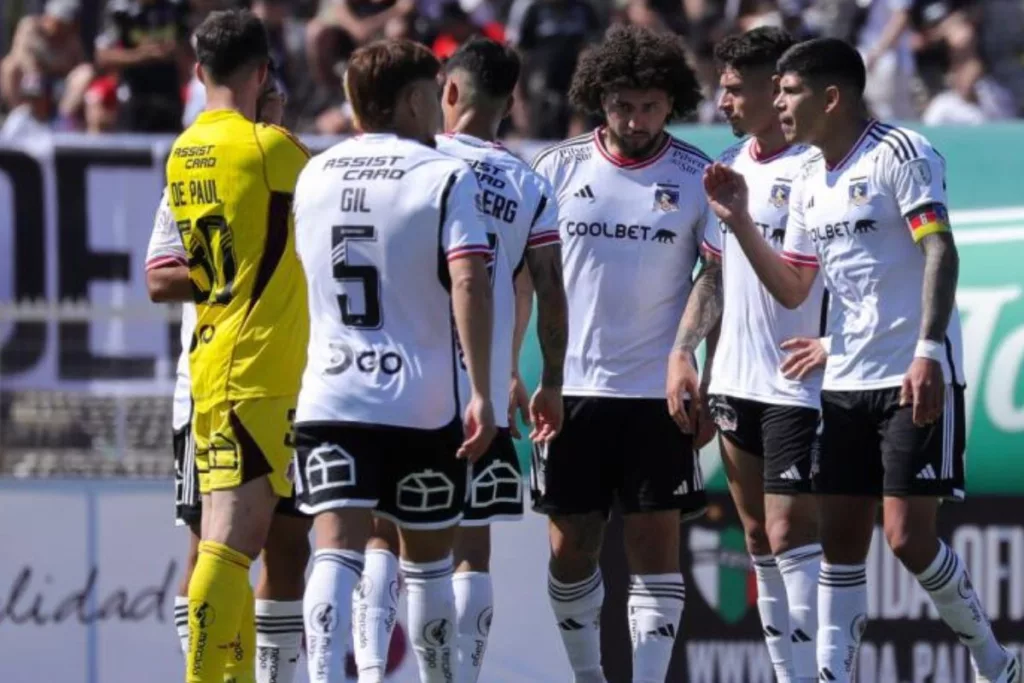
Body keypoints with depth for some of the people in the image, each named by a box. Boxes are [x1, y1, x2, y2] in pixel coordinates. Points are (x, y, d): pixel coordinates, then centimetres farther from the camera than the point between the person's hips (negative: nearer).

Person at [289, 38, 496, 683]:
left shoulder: (315, 176, 10)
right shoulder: (446, 176, -6)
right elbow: (469, 284, -17)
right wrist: (482, 393, -17)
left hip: (330, 396, 2)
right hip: (424, 404, -2)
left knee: (337, 550, -8)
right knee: (428, 557, 13)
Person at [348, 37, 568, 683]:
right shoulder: (531, 188, 3)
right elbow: (551, 295, 2)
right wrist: (551, 383, 14)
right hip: (483, 395, 0)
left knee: (382, 535, 8)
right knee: (473, 548, 6)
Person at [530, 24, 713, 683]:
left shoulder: (697, 177, -1)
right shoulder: (558, 168, 2)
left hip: (657, 394, -1)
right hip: (573, 387, 1)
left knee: (656, 546, -3)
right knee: (570, 547, 5)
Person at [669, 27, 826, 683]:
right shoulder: (730, 166, 12)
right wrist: (683, 350, 10)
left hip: (798, 384, -8)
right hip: (734, 382, 8)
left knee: (790, 535, -10)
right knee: (759, 537, 10)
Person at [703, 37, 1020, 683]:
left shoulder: (901, 154, -10)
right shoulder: (809, 185, 14)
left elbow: (940, 252, -18)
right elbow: (792, 289, 20)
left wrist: (929, 350, -27)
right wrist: (739, 221, 9)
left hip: (916, 381, -8)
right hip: (845, 381, 8)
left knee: (908, 536, -10)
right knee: (841, 539, 4)